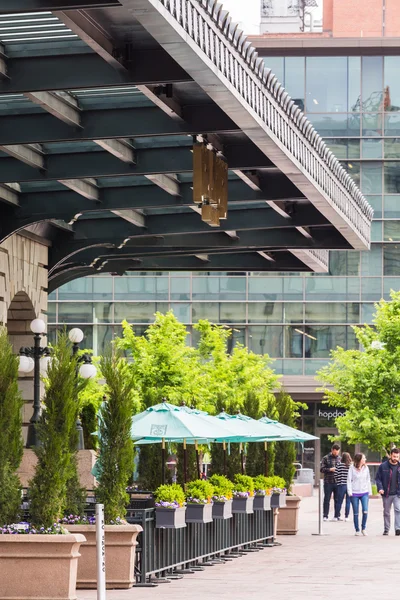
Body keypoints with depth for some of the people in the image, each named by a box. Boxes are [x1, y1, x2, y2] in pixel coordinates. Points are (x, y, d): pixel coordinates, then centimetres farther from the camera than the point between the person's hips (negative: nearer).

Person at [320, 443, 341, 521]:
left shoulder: (340, 458, 9)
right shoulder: (326, 458, 1)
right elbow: (322, 469, -3)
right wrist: (330, 469, -17)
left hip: (337, 482, 3)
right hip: (328, 482, -3)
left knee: (337, 499, 7)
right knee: (327, 499, 1)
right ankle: (325, 516, 5)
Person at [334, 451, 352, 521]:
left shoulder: (339, 465, -5)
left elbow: (336, 475, -4)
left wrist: (338, 481, 13)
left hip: (341, 485, 0)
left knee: (339, 501, 7)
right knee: (348, 501, 8)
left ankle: (336, 516, 10)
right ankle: (346, 517, 9)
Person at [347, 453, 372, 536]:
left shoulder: (366, 468, 5)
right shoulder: (352, 468, -4)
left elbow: (368, 480, 11)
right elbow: (349, 480, -3)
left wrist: (369, 491, 8)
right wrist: (350, 492, -9)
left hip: (364, 493, 2)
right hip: (354, 493, -2)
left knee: (365, 511, -11)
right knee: (356, 513, 4)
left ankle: (363, 528, 6)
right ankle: (357, 530, 16)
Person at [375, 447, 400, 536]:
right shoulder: (383, 466, -3)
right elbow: (377, 478, 1)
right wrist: (380, 488, -14)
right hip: (386, 494, 0)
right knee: (386, 512, 10)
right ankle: (386, 529, 21)